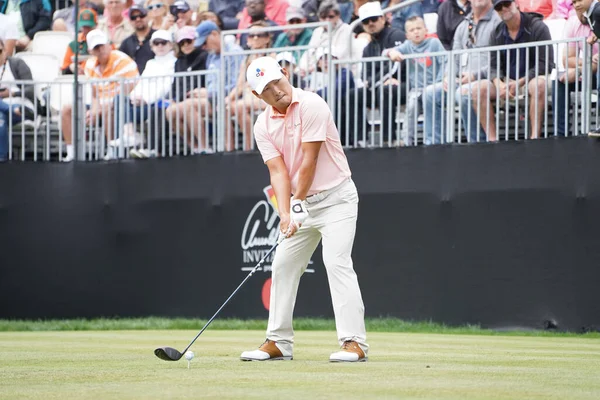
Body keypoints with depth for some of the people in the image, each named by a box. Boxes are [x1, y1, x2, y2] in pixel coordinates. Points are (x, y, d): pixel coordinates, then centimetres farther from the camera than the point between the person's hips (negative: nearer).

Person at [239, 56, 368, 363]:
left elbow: (309, 162, -18)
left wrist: (296, 205, -17)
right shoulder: (263, 126, 1)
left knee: (337, 262, -18)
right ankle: (279, 342, 16)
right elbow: (278, 172, -8)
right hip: (302, 203, 7)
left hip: (336, 197, -7)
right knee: (283, 266, 7)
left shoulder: (311, 106, -17)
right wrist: (285, 213, -21)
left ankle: (354, 342, -21)